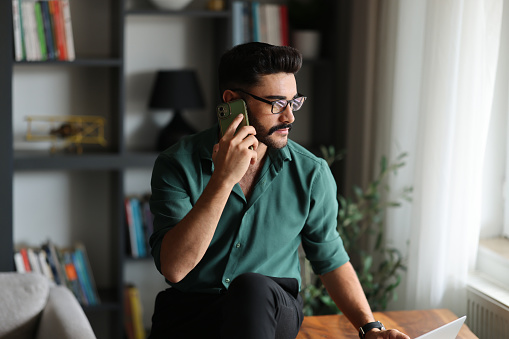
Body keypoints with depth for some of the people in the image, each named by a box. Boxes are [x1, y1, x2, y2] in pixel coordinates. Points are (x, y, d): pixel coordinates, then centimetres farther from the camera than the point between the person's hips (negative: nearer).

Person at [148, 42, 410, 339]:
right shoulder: (178, 164, -8)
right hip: (188, 312, -2)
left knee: (252, 287, -33)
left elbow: (330, 258, 11)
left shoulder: (311, 173, -2)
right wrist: (223, 180, -27)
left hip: (273, 312, 2)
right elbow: (174, 268, -20)